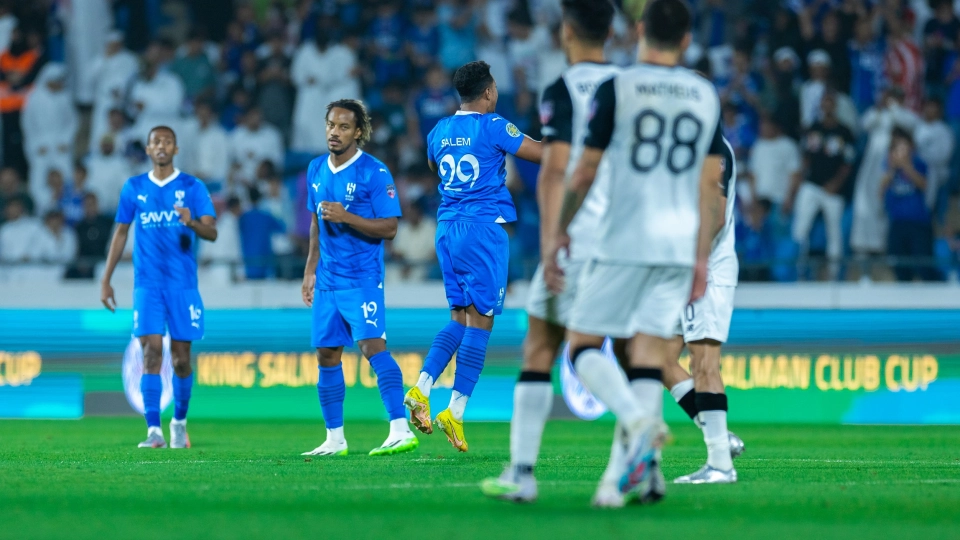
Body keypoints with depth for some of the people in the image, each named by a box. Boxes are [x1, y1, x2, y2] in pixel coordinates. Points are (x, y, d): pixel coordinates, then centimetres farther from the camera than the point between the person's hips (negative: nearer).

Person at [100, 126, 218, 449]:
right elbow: (121, 233, 15)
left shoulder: (193, 188, 2)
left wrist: (192, 222, -28)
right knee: (151, 353, -12)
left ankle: (179, 422, 25)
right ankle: (154, 431, -17)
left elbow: (212, 233, -6)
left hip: (183, 285, 0)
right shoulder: (133, 188, 8)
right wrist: (106, 280, 13)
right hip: (147, 285, 0)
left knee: (181, 358, 3)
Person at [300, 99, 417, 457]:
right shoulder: (317, 170, 10)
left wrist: (346, 217, -24)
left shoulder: (374, 173, -11)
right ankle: (334, 439, 17)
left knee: (372, 344, -20)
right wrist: (310, 270, 19)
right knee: (326, 355, 8)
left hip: (362, 277, -7)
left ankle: (401, 430, -26)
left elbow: (389, 228, -14)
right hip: (327, 279, 7)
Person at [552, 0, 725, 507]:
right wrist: (701, 261, 11)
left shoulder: (617, 89, -3)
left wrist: (560, 232, 12)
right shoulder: (707, 96, 9)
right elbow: (709, 184, 8)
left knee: (583, 343, 2)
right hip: (679, 245, 4)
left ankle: (637, 420, -24)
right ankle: (624, 470, -10)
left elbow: (584, 171, -1)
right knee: (648, 350, 2)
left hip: (623, 238, -4)